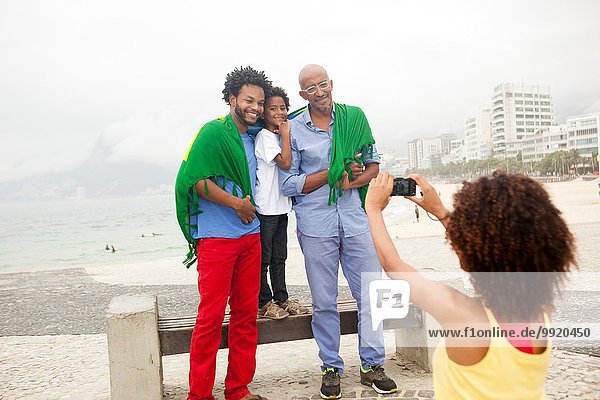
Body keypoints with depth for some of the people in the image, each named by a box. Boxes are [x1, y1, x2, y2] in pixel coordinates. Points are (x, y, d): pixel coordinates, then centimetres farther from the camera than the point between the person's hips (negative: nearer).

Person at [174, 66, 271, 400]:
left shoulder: (255, 138, 16)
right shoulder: (214, 132, -6)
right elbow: (196, 179, -14)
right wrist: (236, 203, -12)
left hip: (250, 235, 7)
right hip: (217, 236, -7)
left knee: (246, 313, 10)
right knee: (211, 315, -3)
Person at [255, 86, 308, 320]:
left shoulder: (278, 136, 14)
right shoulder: (264, 137, -12)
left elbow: (288, 166, 18)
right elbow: (285, 162, -23)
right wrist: (286, 134, -15)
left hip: (281, 206, 9)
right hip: (265, 207, -9)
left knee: (279, 257, 15)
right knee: (264, 258, 1)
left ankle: (281, 298, 24)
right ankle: (263, 303, 12)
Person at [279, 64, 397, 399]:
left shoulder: (354, 117, 8)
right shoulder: (293, 129, 1)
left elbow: (374, 164, 12)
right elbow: (288, 184, -2)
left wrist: (353, 180, -8)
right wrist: (333, 173, -10)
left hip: (355, 217, 2)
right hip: (316, 224, -2)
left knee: (370, 293, 4)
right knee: (324, 301, 6)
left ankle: (373, 365, 21)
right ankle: (331, 368, 23)